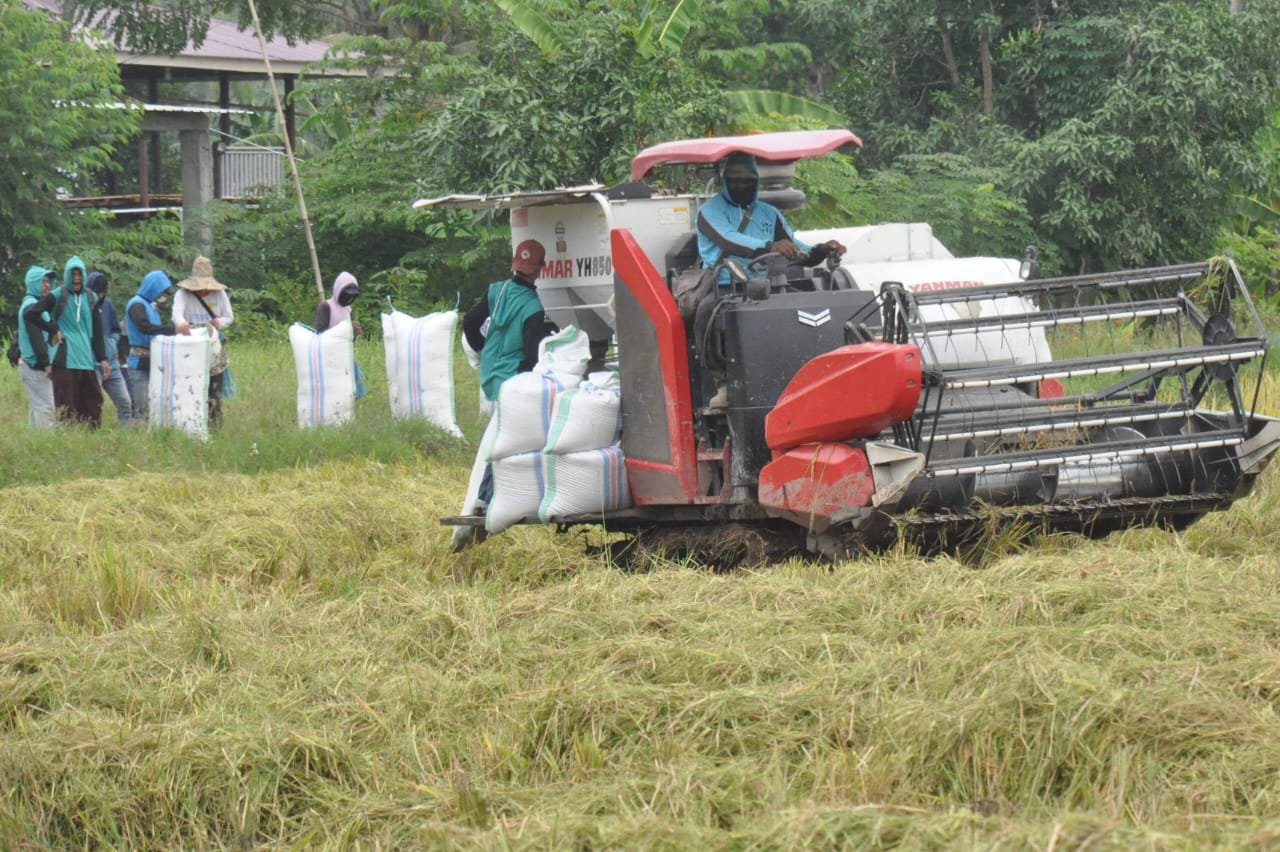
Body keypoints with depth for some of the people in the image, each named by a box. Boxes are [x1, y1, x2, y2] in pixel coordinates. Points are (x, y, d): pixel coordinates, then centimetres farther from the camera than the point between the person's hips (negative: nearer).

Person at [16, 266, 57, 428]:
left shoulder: (31, 304, 19)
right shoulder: (32, 306, -13)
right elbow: (36, 338, -20)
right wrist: (45, 363, -21)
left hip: (31, 364, 10)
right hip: (36, 365, -10)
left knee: (36, 405, 12)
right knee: (45, 407, -12)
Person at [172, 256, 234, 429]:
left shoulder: (219, 294, 5)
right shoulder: (183, 294, -4)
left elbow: (229, 317, 10)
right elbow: (177, 312, -21)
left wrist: (220, 322, -14)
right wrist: (181, 323, -45)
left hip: (215, 350, 2)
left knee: (214, 392, 2)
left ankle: (215, 427, 10)